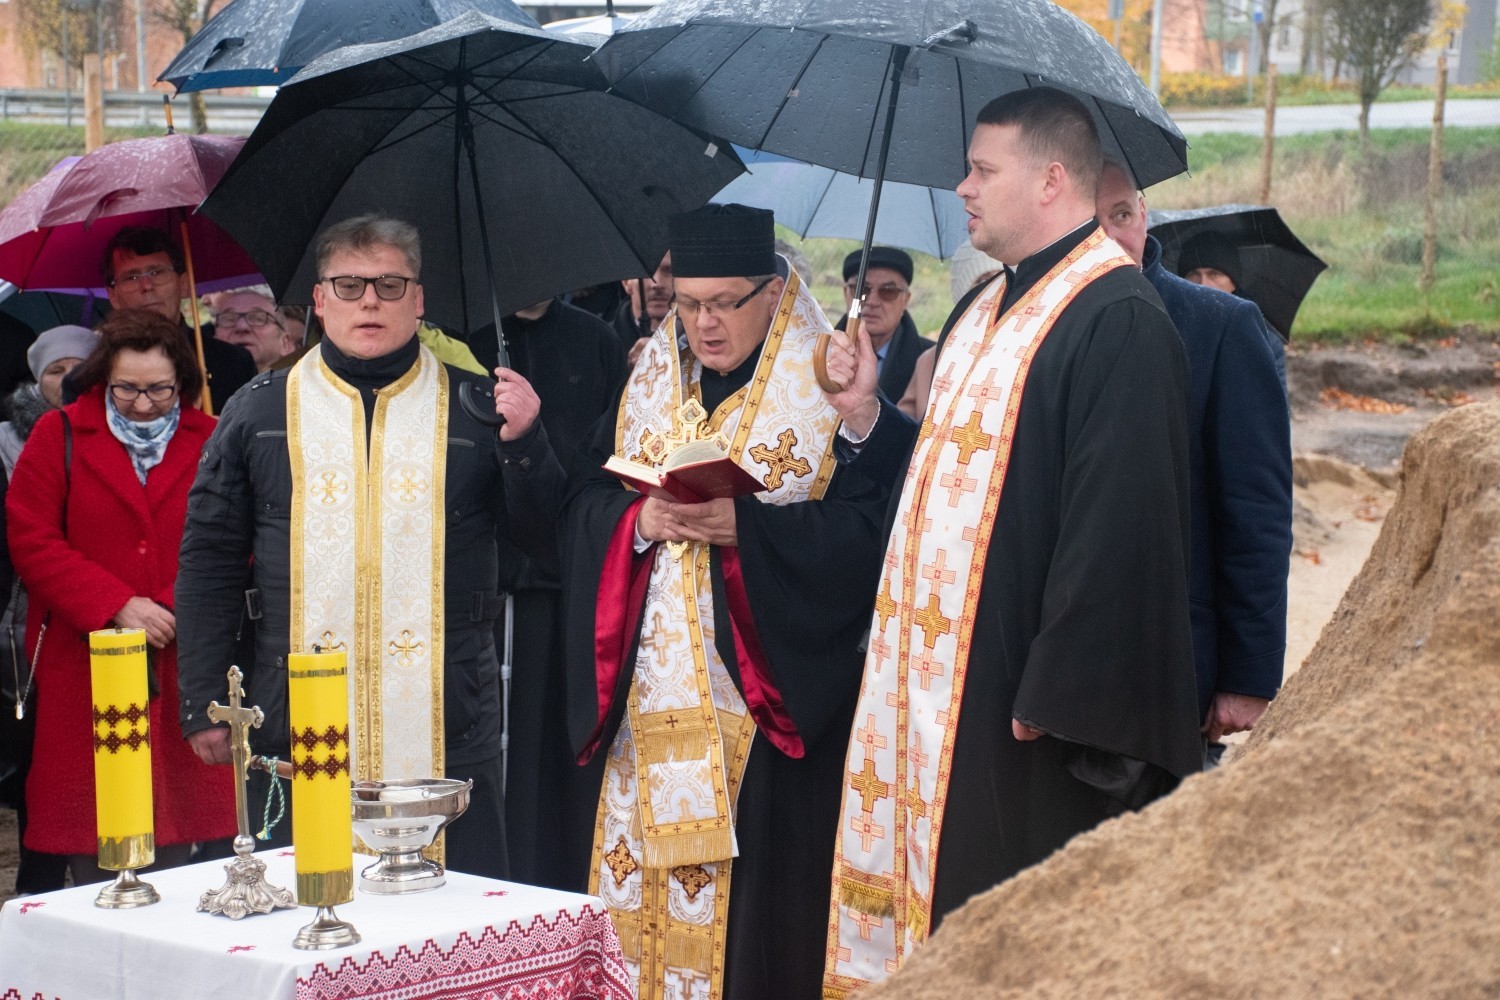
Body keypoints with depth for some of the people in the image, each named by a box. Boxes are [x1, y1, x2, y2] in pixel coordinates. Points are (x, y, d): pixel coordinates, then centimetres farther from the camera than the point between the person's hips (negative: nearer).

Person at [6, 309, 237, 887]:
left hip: (183, 663, 1)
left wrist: (178, 609, -13)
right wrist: (117, 606, -11)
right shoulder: (59, 437, 7)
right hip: (85, 676, -1)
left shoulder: (210, 443, 8)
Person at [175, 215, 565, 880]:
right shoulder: (259, 412, 9)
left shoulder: (474, 407, 7)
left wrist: (523, 443, -13)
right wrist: (203, 704, 3)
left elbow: (544, 537, 4)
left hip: (445, 742, 0)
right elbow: (209, 562, 9)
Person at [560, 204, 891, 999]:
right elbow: (583, 505, 10)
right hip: (655, 695, 5)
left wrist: (743, 524, -20)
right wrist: (641, 518, -11)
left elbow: (867, 526, -11)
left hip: (770, 693, -4)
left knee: (756, 896, -4)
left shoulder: (827, 383, -4)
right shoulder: (648, 380, 12)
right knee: (648, 884, 5)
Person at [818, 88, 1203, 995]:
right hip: (940, 677, 9)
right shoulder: (983, 312, 14)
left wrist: (1054, 694, -23)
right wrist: (868, 414, 5)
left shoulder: (1117, 322, -16)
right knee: (937, 897, 13)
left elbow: (1117, 524, -22)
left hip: (1019, 687, -9)